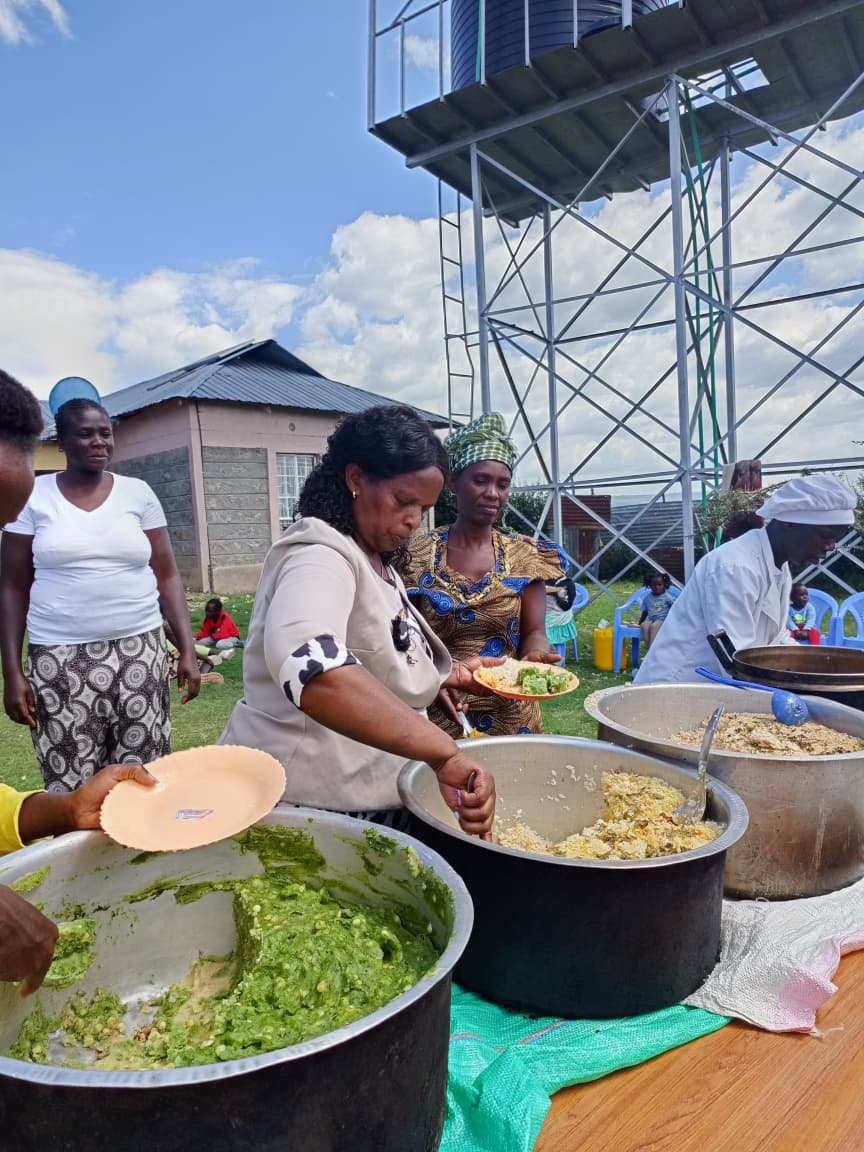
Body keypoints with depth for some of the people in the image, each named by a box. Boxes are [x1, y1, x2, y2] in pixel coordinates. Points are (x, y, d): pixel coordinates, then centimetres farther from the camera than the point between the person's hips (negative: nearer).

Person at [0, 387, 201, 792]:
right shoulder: (33, 496, 3)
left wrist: (188, 650, -1)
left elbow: (167, 578, 7)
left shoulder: (138, 493, 6)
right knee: (70, 788, -2)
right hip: (60, 660, -1)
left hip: (139, 653, 1)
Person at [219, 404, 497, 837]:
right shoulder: (320, 556, -21)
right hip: (313, 804, -9)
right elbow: (306, 660, -44)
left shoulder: (375, 560, 9)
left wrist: (447, 674, 8)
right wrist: (444, 753, -47)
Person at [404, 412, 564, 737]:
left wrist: (535, 655, -26)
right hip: (437, 714, -2)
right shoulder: (418, 554, -5)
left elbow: (534, 631, -3)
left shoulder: (525, 555, 0)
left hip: (511, 717, 2)